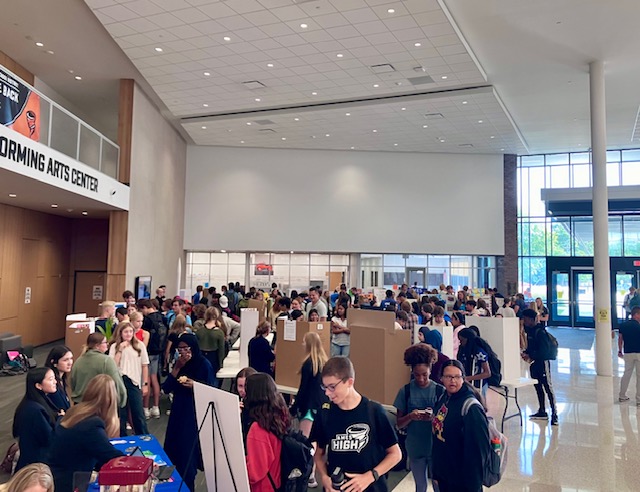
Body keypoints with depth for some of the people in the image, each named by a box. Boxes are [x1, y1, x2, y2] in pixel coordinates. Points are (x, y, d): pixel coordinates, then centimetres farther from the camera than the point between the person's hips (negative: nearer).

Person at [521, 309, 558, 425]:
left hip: (542, 362, -9)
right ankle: (542, 412, 25)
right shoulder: (529, 330, 8)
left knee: (548, 387, -5)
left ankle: (554, 413, -1)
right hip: (534, 362, 9)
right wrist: (525, 353, 1)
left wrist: (531, 357, -22)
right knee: (537, 386, 15)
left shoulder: (540, 331, -18)